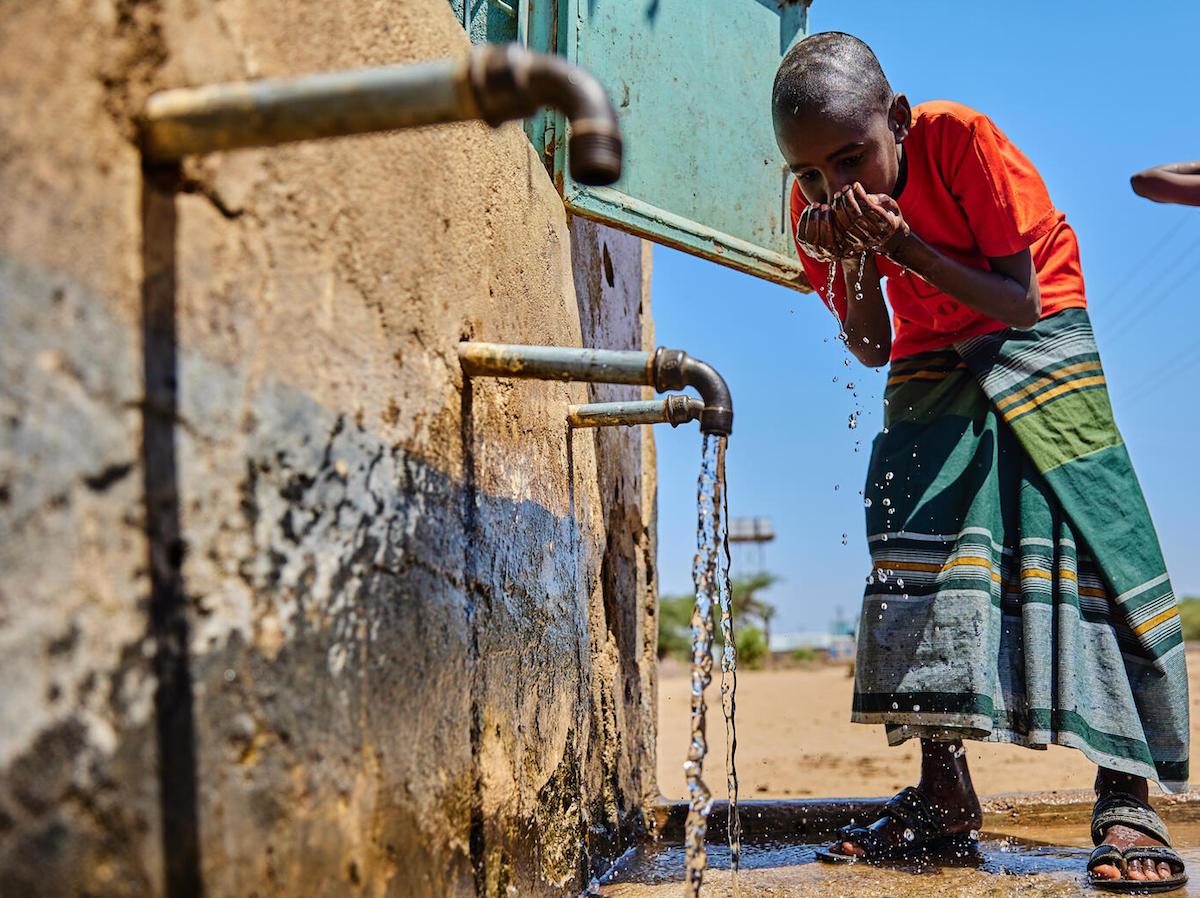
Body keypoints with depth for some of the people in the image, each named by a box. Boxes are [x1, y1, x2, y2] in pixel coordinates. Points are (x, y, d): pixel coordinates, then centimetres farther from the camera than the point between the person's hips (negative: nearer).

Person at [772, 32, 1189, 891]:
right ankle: (945, 792, 2)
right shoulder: (818, 204, -14)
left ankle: (1127, 798, -15)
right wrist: (855, 264, -28)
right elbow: (871, 349, -9)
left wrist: (903, 245, -37)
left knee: (1082, 537, -17)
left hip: (1036, 335, -5)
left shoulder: (960, 136, -28)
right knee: (911, 535, -5)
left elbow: (1021, 302, -27)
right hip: (932, 357, 5)